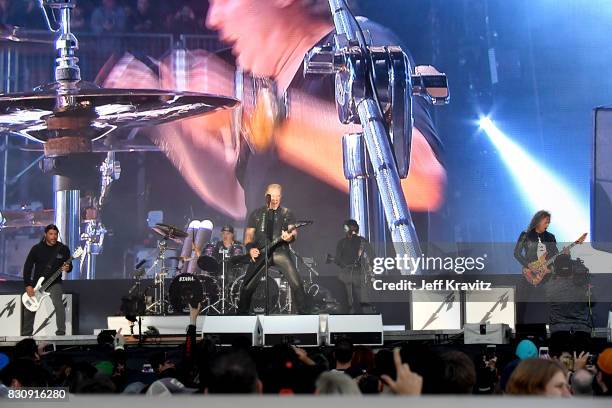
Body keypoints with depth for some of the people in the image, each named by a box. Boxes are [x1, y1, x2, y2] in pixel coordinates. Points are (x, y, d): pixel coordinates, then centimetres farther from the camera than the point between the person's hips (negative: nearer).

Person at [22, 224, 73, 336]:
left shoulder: (63, 249, -5)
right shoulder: (37, 249, -6)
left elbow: (69, 265, 4)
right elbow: (27, 267, -3)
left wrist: (67, 268, -22)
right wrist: (28, 285, -11)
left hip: (54, 283, -2)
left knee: (58, 304, -26)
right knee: (29, 308, 8)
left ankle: (61, 333, -21)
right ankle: (26, 334, 28)